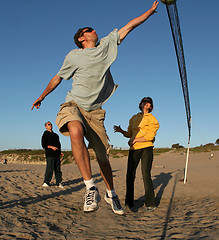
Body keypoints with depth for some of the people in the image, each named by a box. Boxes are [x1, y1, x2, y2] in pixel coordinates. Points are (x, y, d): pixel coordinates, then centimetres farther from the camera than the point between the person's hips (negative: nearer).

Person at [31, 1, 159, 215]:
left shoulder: (107, 45, 12)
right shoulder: (74, 56, 5)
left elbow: (129, 26, 16)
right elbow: (58, 77, 19)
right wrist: (41, 97, 29)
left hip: (94, 111, 3)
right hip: (73, 105, -2)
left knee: (103, 156, 3)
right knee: (76, 132, -37)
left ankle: (111, 194, 27)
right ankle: (90, 187, -32)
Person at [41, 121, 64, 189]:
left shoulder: (55, 135, 25)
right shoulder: (45, 134, 5)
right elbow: (44, 145, -4)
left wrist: (60, 151, 13)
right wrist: (52, 147, -18)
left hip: (57, 154, 7)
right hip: (50, 154, -6)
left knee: (58, 168, 3)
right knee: (50, 168, -11)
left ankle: (58, 182, 5)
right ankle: (46, 182, -3)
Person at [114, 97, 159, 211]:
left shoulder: (152, 119, 4)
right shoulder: (134, 118, 19)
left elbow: (150, 136, -8)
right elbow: (129, 134, 20)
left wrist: (135, 140, -12)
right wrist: (121, 131, 1)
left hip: (146, 148, -4)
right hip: (134, 149, 4)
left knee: (146, 175, -12)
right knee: (130, 175, 0)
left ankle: (150, 204, -4)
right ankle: (129, 203, 11)